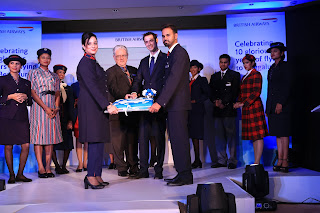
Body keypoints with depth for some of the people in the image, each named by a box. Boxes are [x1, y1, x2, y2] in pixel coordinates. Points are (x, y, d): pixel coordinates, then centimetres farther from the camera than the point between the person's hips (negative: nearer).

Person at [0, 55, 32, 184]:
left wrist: (25, 97, -2)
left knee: (26, 146, -5)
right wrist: (10, 97, -11)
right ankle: (11, 175, 10)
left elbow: (30, 102, 18)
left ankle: (20, 174, 8)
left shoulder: (26, 83, 17)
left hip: (22, 117, 3)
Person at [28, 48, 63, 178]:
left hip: (52, 108, 4)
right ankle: (41, 168, -5)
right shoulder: (33, 73, 6)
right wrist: (46, 108, -13)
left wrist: (56, 108, -5)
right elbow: (32, 92, -4)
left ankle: (48, 168, 4)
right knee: (39, 136, -7)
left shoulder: (54, 76, 19)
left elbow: (57, 93, 14)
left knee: (51, 136, 1)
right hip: (39, 107, -4)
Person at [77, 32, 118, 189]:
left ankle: (97, 175, 11)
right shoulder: (85, 63, -10)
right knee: (95, 140, -9)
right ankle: (91, 176, -3)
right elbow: (92, 87, -19)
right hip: (90, 107, -9)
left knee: (98, 140, 7)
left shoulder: (93, 62, 20)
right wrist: (107, 105, -25)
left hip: (97, 106, 9)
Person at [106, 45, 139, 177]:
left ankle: (133, 167, 17)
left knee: (132, 140, 9)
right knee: (118, 140, -1)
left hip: (132, 111, 5)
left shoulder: (133, 71, 18)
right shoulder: (110, 72, 1)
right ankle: (121, 168, 9)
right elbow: (114, 89, -14)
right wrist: (125, 96, -30)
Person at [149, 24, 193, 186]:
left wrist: (160, 102, -25)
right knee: (176, 138, 12)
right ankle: (182, 174, 19)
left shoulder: (180, 53, -11)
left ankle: (185, 176, 0)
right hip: (173, 105, 10)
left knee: (179, 138, -7)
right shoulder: (171, 54, 20)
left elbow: (174, 79, -21)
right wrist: (159, 99, 13)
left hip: (178, 104, -10)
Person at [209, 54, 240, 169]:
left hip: (229, 109, -4)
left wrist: (223, 102, -11)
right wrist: (216, 101, -6)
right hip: (217, 110, 4)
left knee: (231, 136, -5)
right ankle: (222, 160, 8)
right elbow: (211, 92, 13)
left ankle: (232, 161, 0)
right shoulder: (214, 76, 21)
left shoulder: (235, 75, 8)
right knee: (219, 137, 2)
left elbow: (234, 92, -3)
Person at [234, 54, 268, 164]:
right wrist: (239, 102, 1)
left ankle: (257, 162, -12)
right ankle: (256, 162, 11)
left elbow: (256, 92, -12)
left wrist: (243, 103, -15)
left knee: (258, 135, -9)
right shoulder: (244, 77, 21)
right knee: (253, 136, 8)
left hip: (254, 106, -8)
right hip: (246, 109, 8)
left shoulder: (256, 74, -3)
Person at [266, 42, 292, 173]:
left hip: (283, 104, -8)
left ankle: (285, 162, -5)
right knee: (278, 134, 7)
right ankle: (280, 161, 9)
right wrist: (268, 107, 15)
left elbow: (288, 86, -10)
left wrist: (281, 103, -18)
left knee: (283, 133, -7)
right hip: (273, 105, 8)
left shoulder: (285, 66, -3)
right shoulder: (272, 68, 20)